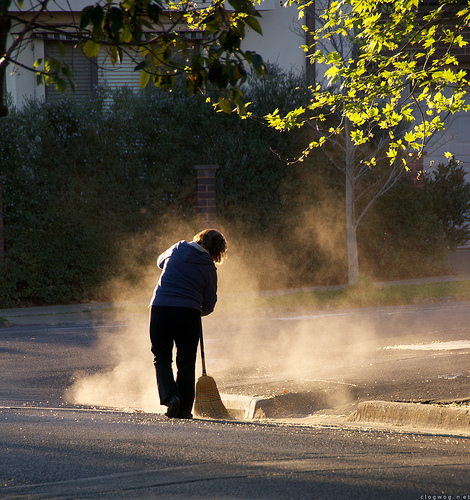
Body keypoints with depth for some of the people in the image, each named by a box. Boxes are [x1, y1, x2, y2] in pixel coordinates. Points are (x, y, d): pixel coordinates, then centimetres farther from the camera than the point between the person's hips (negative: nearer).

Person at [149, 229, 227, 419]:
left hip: (159, 309, 1)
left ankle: (169, 396, -9)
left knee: (161, 358, 12)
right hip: (189, 314, -1)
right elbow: (209, 305, 6)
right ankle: (184, 409, 7)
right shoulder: (209, 268, 2)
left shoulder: (177, 250, 7)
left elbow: (160, 261, 30)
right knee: (186, 362, 9)